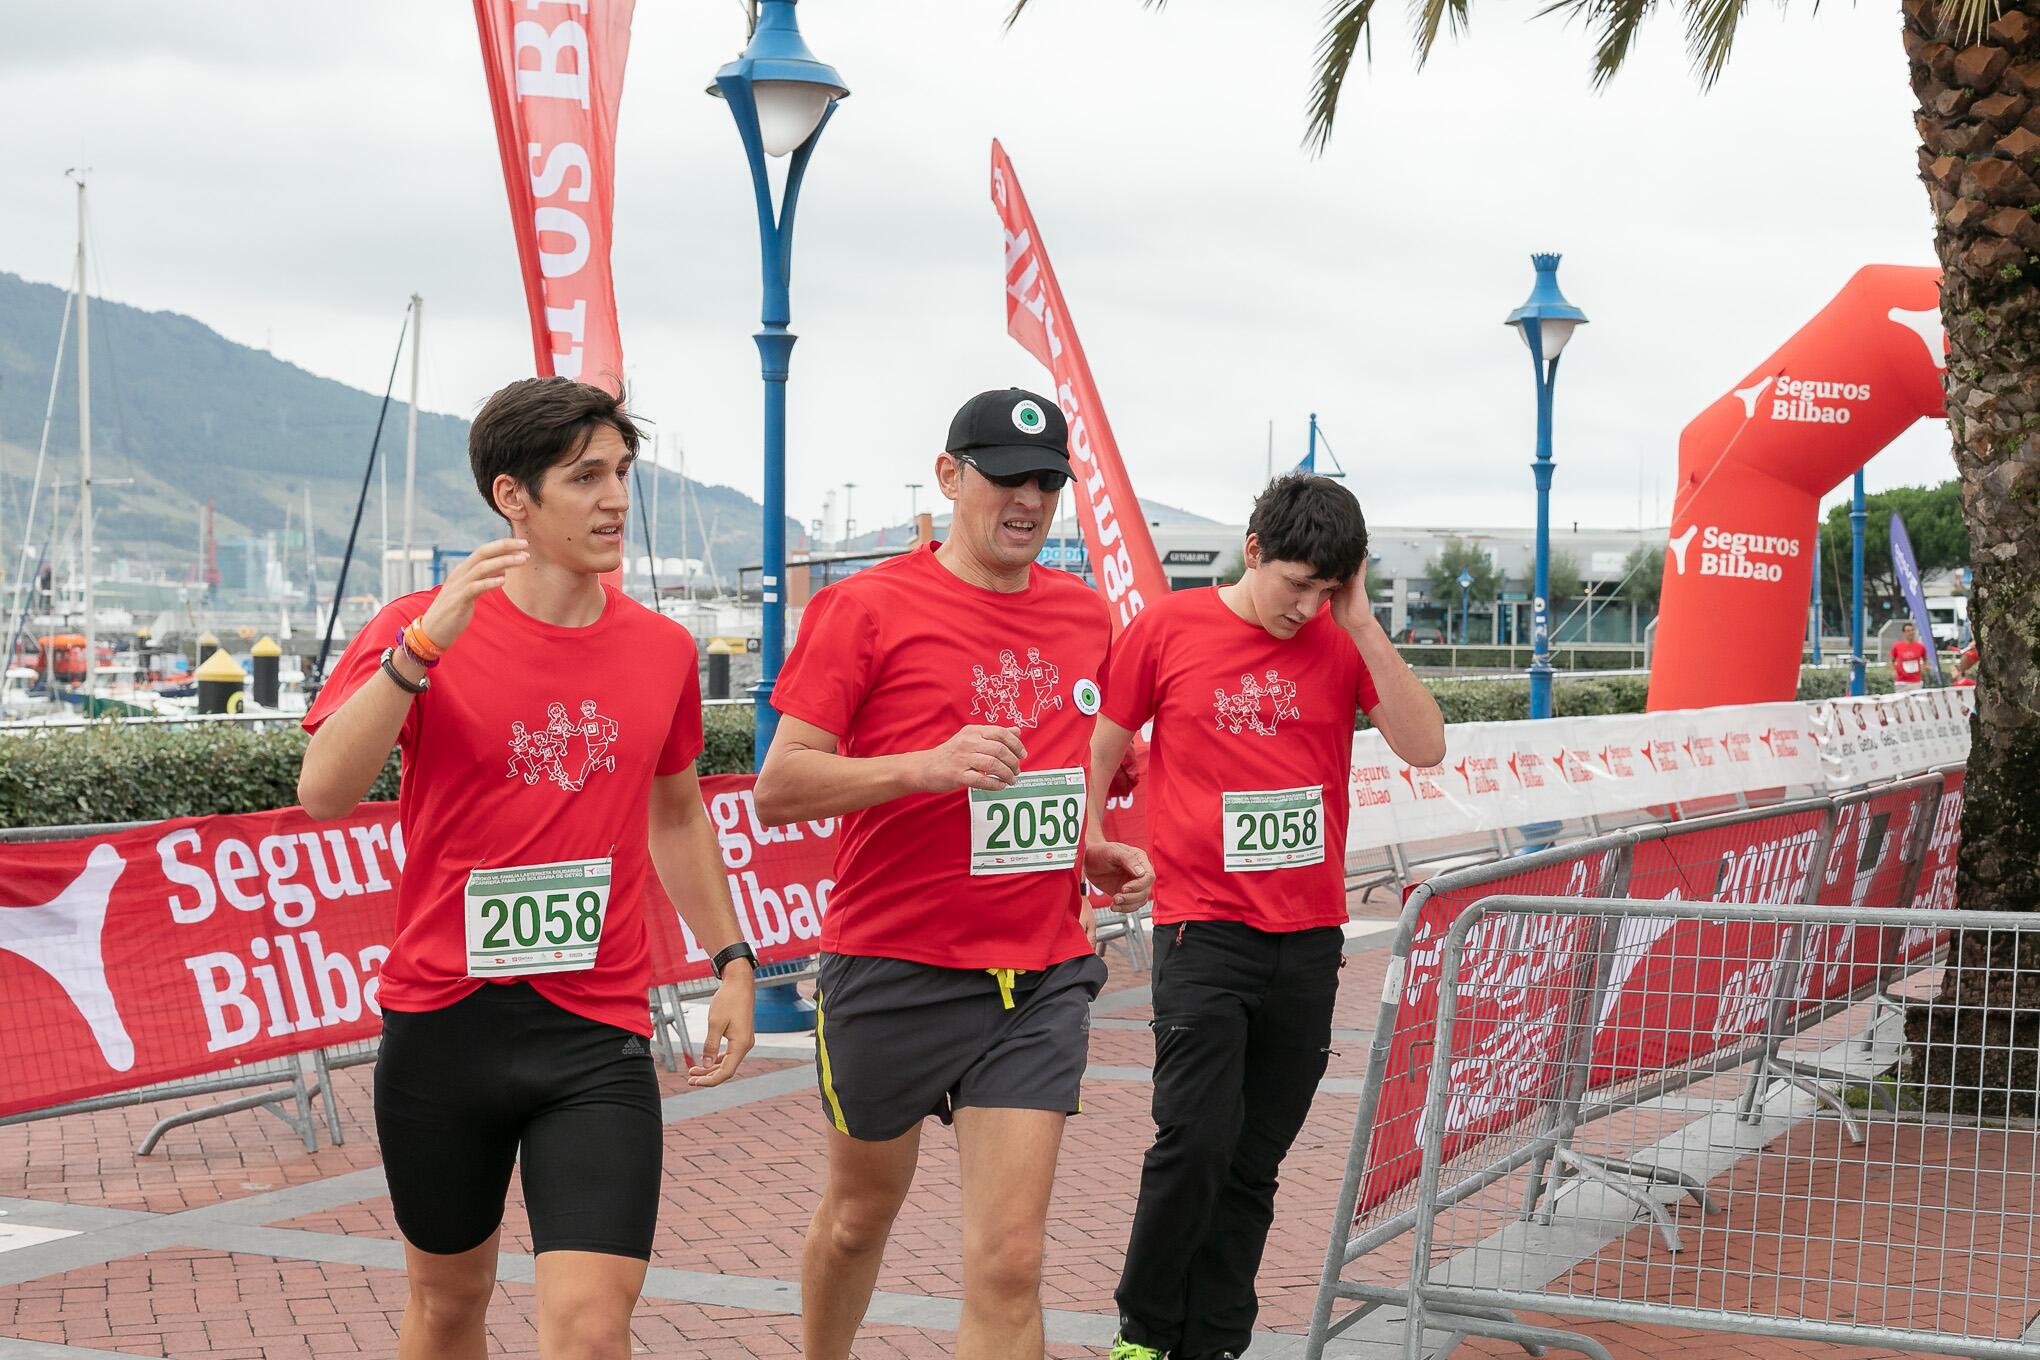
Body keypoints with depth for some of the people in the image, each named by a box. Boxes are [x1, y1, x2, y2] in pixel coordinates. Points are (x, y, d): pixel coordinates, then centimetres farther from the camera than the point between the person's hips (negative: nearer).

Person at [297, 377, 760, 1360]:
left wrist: (730, 960, 17)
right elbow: (323, 792, -20)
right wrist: (423, 644, -28)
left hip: (597, 1032, 1)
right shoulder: (420, 627, -5)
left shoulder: (662, 650, 4)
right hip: (441, 1021, -1)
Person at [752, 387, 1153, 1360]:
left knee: (1009, 1259, -6)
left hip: (1040, 978, 3)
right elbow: (778, 789, -13)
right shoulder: (866, 607, -8)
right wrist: (930, 764, -27)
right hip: (893, 973, -3)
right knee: (861, 1212, 18)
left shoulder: (1084, 614, 9)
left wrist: (1094, 852, 7)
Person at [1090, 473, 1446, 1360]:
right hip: (1203, 929, -3)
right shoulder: (1166, 629, -1)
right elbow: (1099, 752, 8)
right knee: (1196, 1139, -12)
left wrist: (1361, 626, -10)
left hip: (1308, 937, 3)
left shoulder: (1344, 643, 5)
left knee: (1255, 1162, 6)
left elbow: (1425, 747, -6)